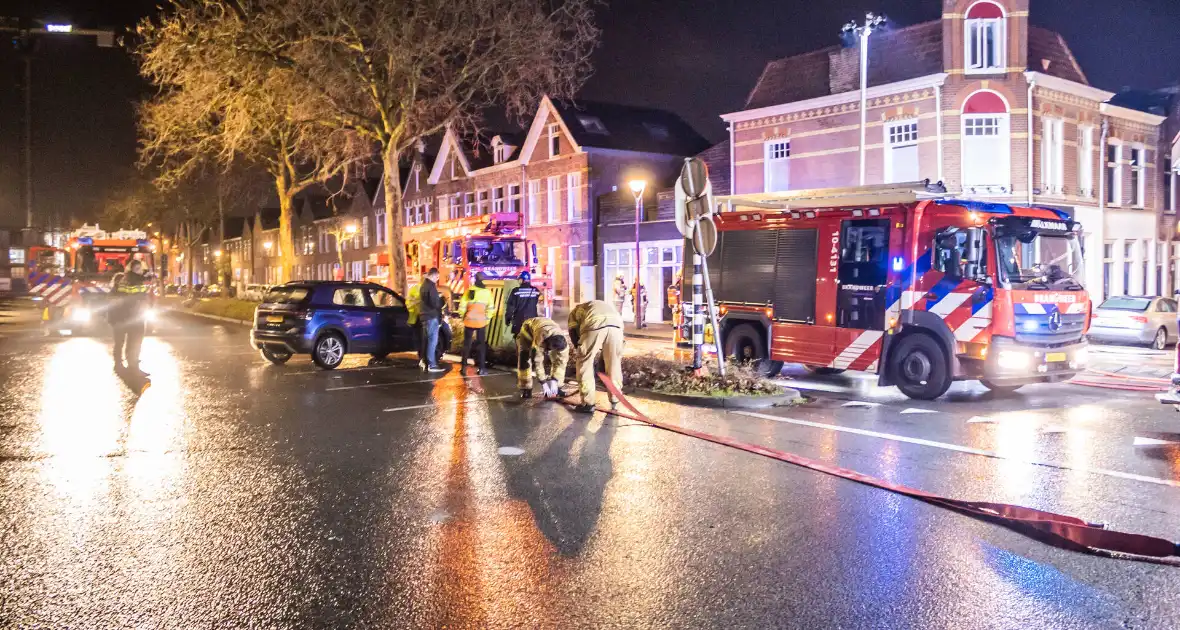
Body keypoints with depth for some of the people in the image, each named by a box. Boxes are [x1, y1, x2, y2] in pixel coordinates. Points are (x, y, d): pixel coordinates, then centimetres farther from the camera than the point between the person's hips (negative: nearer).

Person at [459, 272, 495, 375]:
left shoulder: (469, 290, -3)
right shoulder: (487, 291, -3)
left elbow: (462, 307, -3)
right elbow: (490, 308, -3)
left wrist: (464, 317, 12)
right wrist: (487, 319, 10)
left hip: (469, 321, 1)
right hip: (481, 322, 0)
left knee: (466, 344, 10)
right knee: (481, 344, 6)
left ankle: (463, 367, 13)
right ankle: (481, 368, 3)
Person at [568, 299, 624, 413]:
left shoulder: (575, 311, 35)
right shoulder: (604, 305, 45)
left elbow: (573, 332, 20)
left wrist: (582, 351, 25)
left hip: (594, 324, -4)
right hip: (616, 324, 4)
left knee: (585, 364, 12)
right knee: (614, 363, 20)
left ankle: (588, 404, 13)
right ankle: (615, 400, 30)